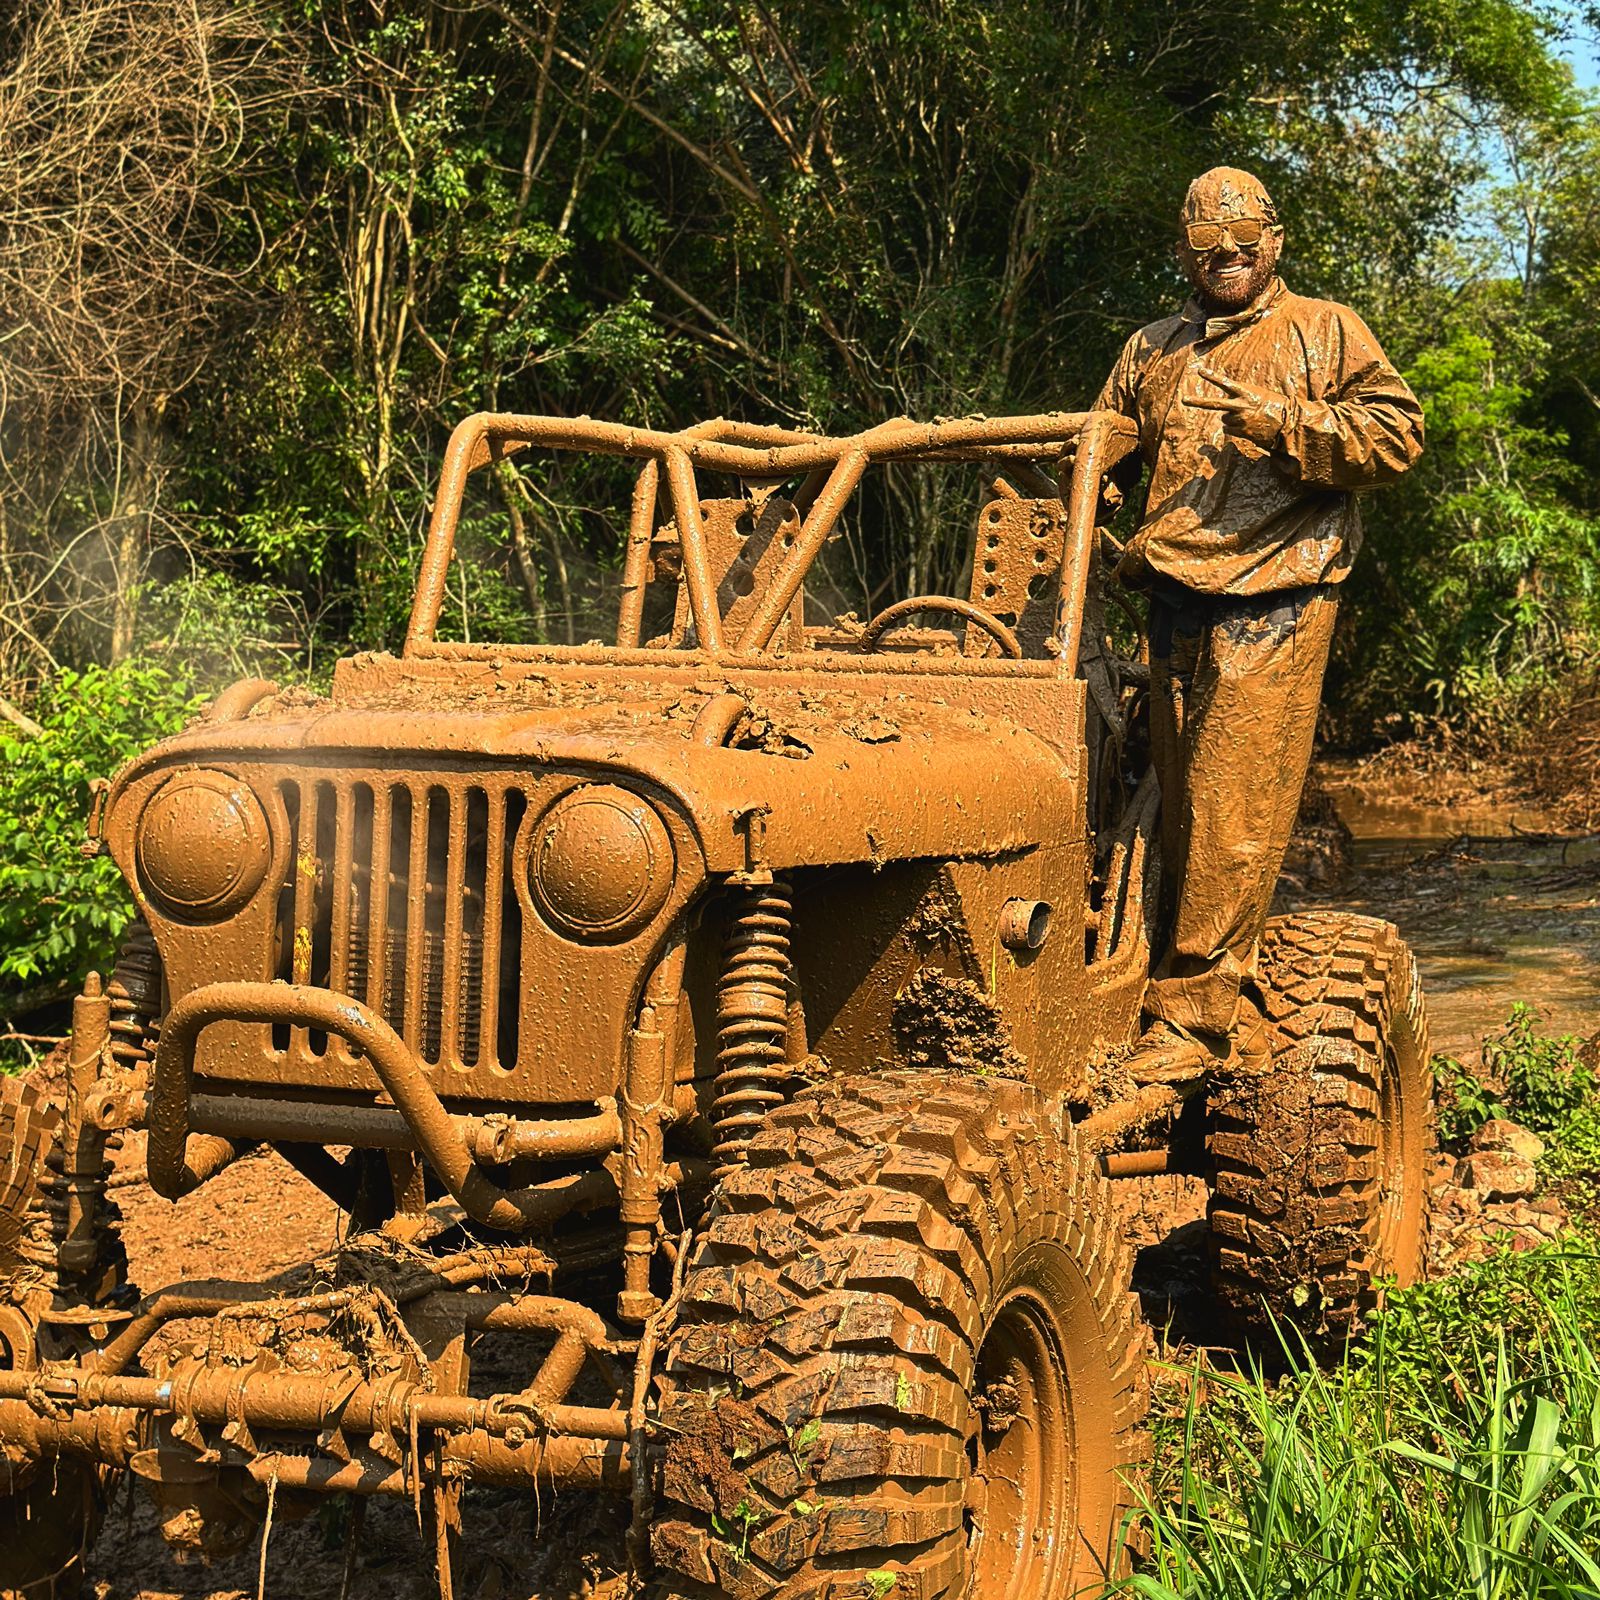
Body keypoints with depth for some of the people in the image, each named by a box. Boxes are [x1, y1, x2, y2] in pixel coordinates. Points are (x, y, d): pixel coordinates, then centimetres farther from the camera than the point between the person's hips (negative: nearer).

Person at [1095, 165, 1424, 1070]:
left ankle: (1193, 1010, -11)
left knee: (1233, 813, -13)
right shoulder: (1155, 351, 22)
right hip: (1179, 605, 5)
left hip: (1275, 600, -5)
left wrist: (1277, 420, -13)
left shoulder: (1325, 332, 9)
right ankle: (1236, 1029, 8)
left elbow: (1398, 433, -3)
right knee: (1186, 810, 2)